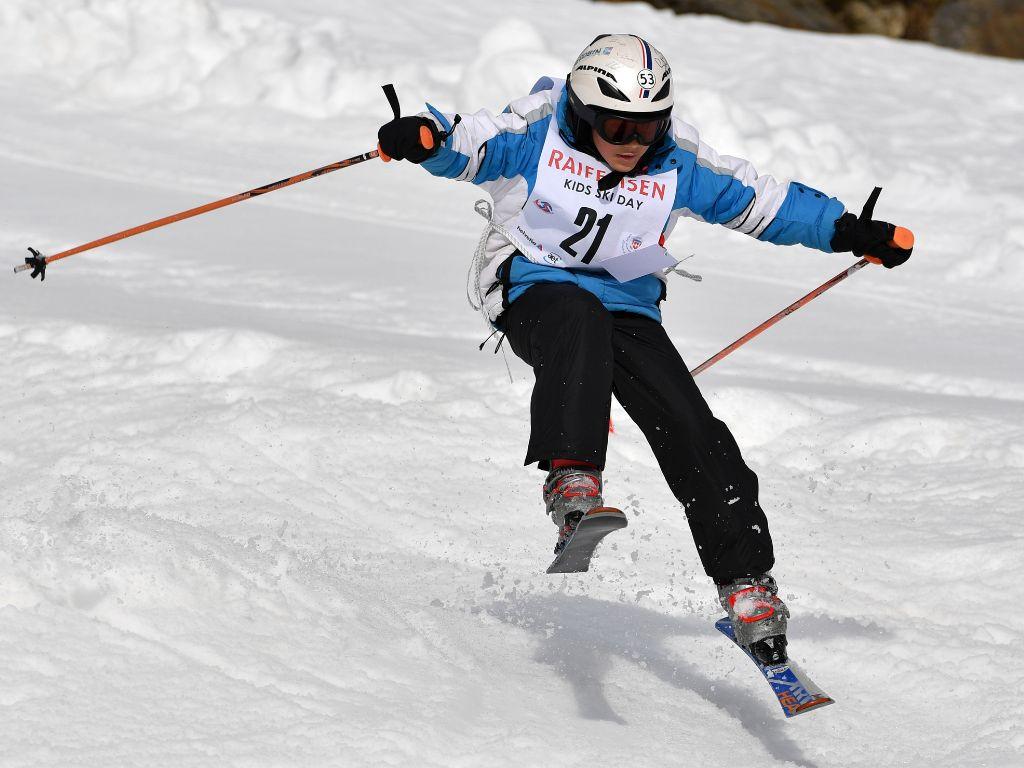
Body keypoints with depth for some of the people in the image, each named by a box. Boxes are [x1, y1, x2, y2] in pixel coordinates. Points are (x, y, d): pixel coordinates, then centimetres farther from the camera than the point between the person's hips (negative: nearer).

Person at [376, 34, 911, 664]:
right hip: (534, 290, -3)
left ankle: (748, 587, -2)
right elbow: (468, 145, -14)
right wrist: (425, 137, -38)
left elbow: (765, 202, 7)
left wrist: (849, 231, 2)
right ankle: (572, 481, -53)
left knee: (694, 436, -11)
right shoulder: (536, 139, -8)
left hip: (629, 309, 3)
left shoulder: (678, 167, -1)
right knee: (580, 319, -41)